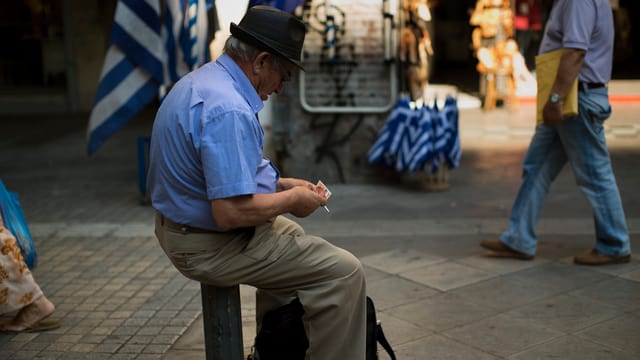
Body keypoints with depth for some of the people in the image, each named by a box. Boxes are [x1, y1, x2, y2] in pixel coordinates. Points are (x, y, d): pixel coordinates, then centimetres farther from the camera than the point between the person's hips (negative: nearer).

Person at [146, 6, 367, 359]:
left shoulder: (200, 79, 6)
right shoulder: (229, 109, -28)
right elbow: (230, 213, -31)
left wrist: (281, 184, 10)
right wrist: (291, 200, -15)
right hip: (213, 244, -11)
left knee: (292, 235, 32)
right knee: (344, 271, -10)